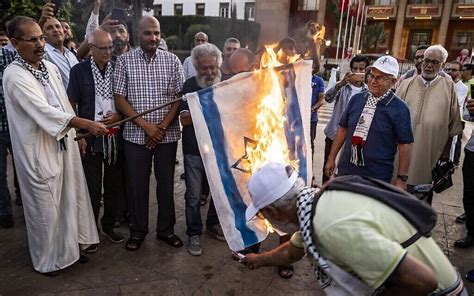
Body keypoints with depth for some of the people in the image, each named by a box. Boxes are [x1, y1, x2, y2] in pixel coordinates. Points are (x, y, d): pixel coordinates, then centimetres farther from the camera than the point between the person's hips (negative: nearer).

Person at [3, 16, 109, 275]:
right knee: (45, 207, 7)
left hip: (64, 145, 7)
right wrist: (86, 124, -33)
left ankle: (68, 246, 36)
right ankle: (46, 259, 28)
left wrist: (77, 134, 13)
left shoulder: (50, 67, 6)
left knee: (68, 199, 16)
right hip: (39, 152, -7)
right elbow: (44, 111, -27)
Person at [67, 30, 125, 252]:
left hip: (116, 138, 3)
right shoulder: (79, 71, -2)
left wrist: (119, 116, -10)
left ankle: (108, 226, 31)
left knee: (114, 186, 11)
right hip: (90, 138, -2)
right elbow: (71, 106, 1)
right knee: (92, 189, 6)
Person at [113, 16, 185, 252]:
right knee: (137, 185, 8)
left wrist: (162, 127, -10)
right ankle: (137, 231, 26)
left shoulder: (172, 60, 2)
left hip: (167, 134, 1)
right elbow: (119, 99, -4)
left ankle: (166, 229, 27)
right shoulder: (124, 60, 0)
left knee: (166, 183, 10)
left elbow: (179, 97, 0)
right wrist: (146, 125, -12)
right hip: (136, 134, -1)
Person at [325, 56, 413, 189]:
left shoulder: (399, 108, -7)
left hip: (377, 178, -3)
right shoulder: (357, 99, 4)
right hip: (345, 170, 4)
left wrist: (401, 178, -9)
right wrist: (331, 158, 11)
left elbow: (404, 145, -8)